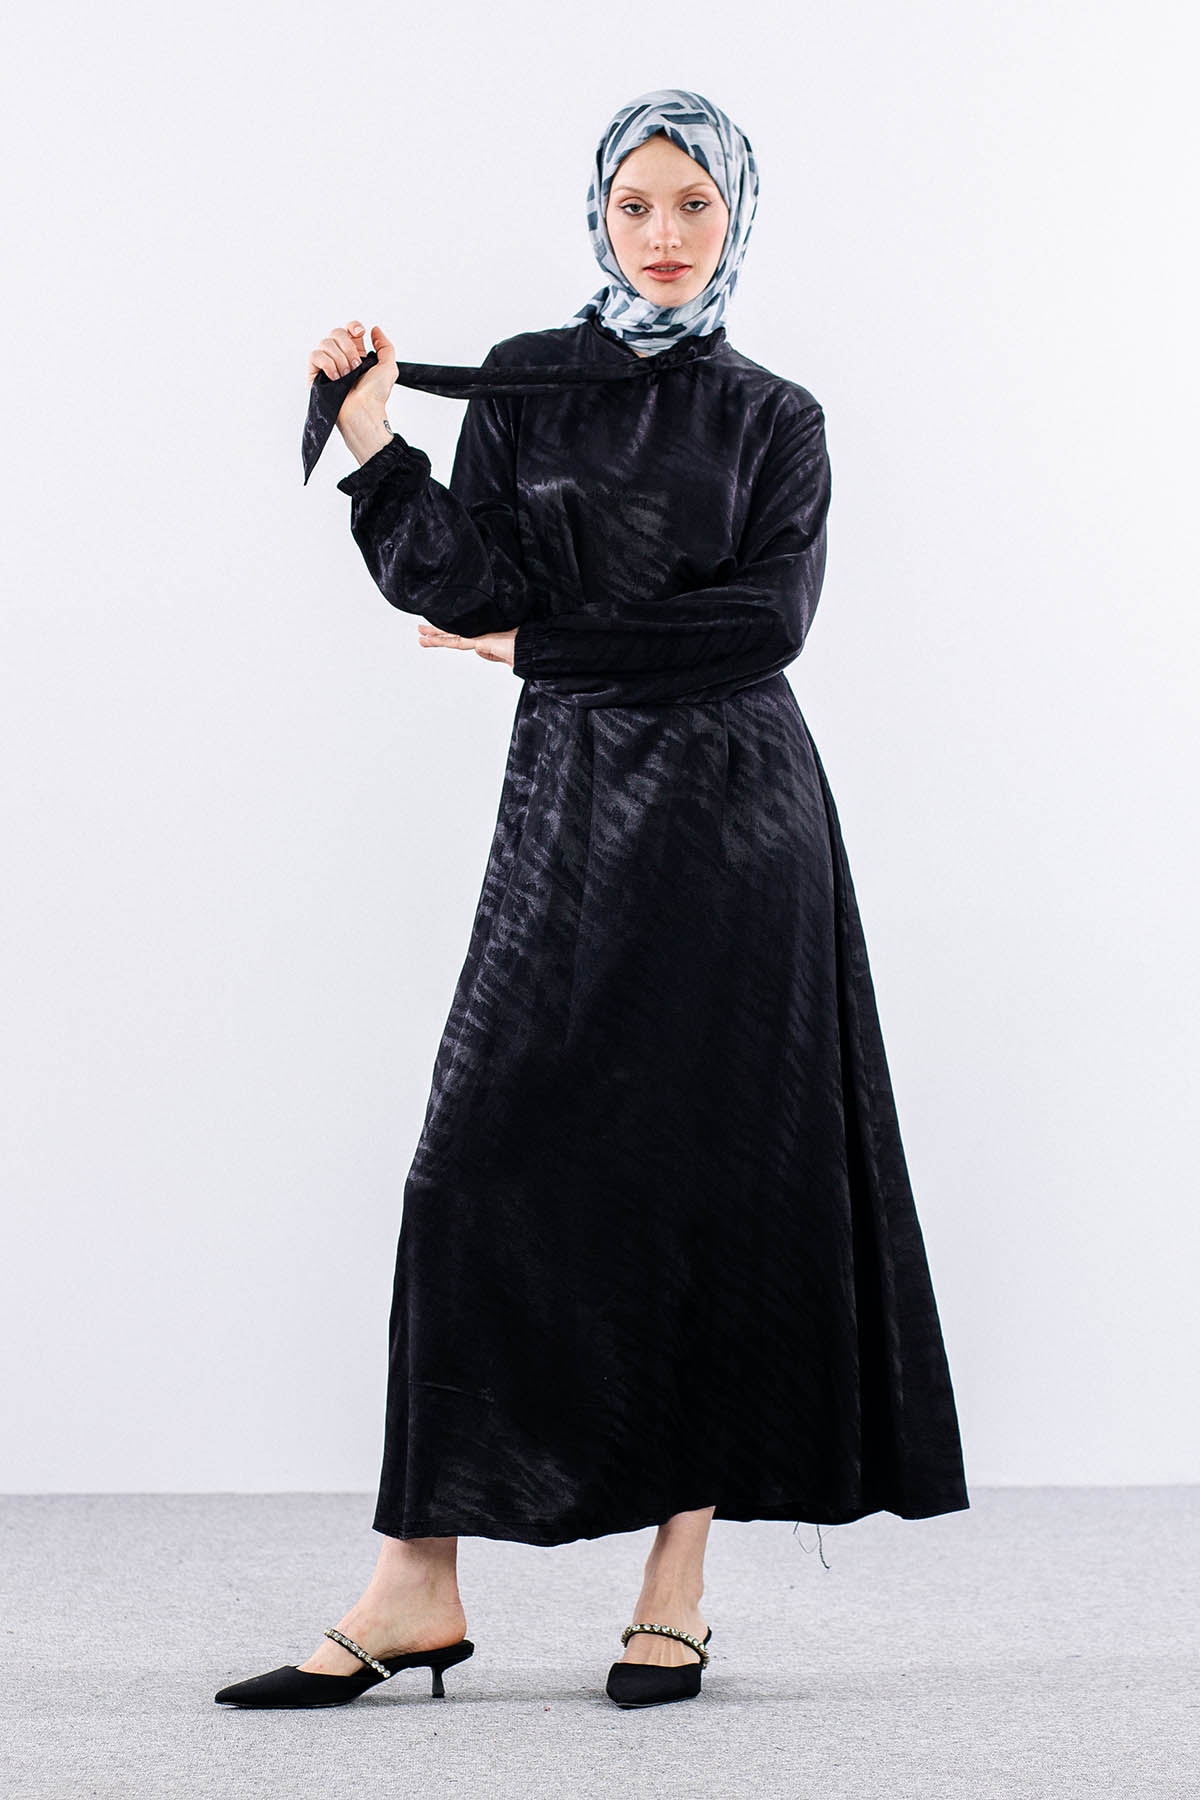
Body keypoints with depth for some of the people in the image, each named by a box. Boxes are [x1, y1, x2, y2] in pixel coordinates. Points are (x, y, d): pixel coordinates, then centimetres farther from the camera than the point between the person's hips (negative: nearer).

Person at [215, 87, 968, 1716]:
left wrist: (545, 642, -5)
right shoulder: (521, 387, 9)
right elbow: (466, 588, -2)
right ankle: (419, 1588, -2)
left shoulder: (774, 420, 7)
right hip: (572, 808, 1)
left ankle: (680, 1577, 6)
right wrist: (377, 450, -14)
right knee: (483, 1169, -6)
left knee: (718, 1175, -2)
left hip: (737, 818, -1)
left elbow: (769, 618, -6)